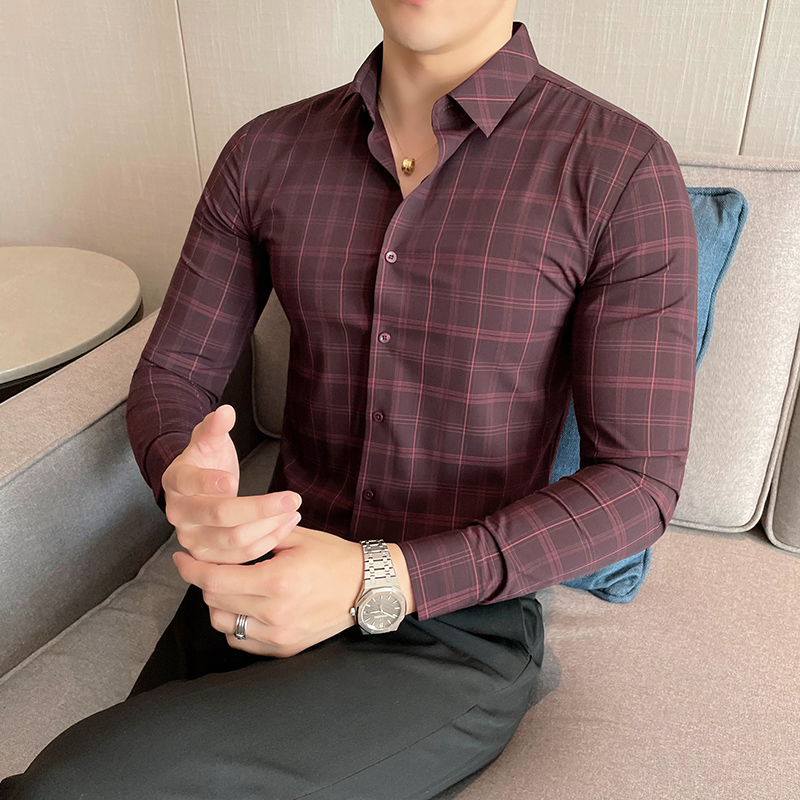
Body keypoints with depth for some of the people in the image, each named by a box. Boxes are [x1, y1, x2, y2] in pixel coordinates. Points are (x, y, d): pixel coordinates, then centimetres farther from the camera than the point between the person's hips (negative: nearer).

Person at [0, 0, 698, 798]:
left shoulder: (625, 171, -11)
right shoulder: (265, 152, 2)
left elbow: (639, 481, -12)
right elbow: (170, 374, 5)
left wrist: (377, 583, -23)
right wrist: (183, 486, -20)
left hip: (454, 626, -3)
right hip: (261, 586, 4)